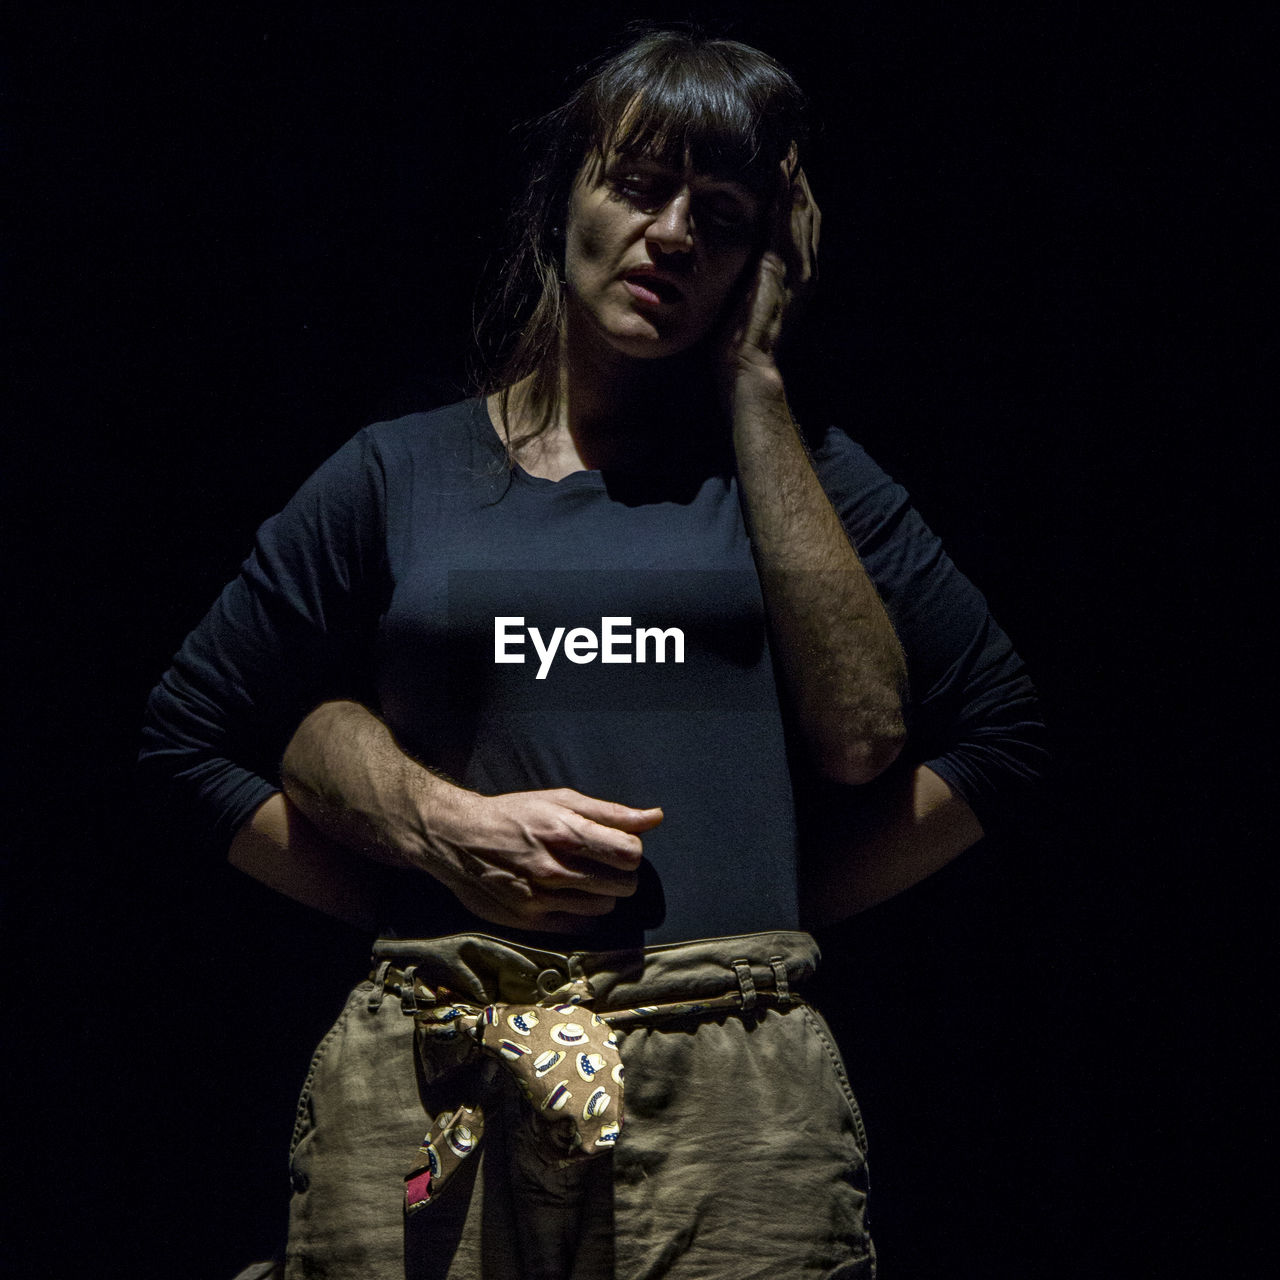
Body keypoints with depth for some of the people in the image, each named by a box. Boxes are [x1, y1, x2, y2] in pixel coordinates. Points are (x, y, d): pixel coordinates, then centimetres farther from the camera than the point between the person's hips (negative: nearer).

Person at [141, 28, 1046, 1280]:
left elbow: (866, 739, 0)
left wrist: (752, 386, 3)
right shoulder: (399, 475, 14)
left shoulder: (788, 465, 14)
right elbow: (192, 729, 16)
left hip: (736, 1090, 0)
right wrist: (433, 828, -2)